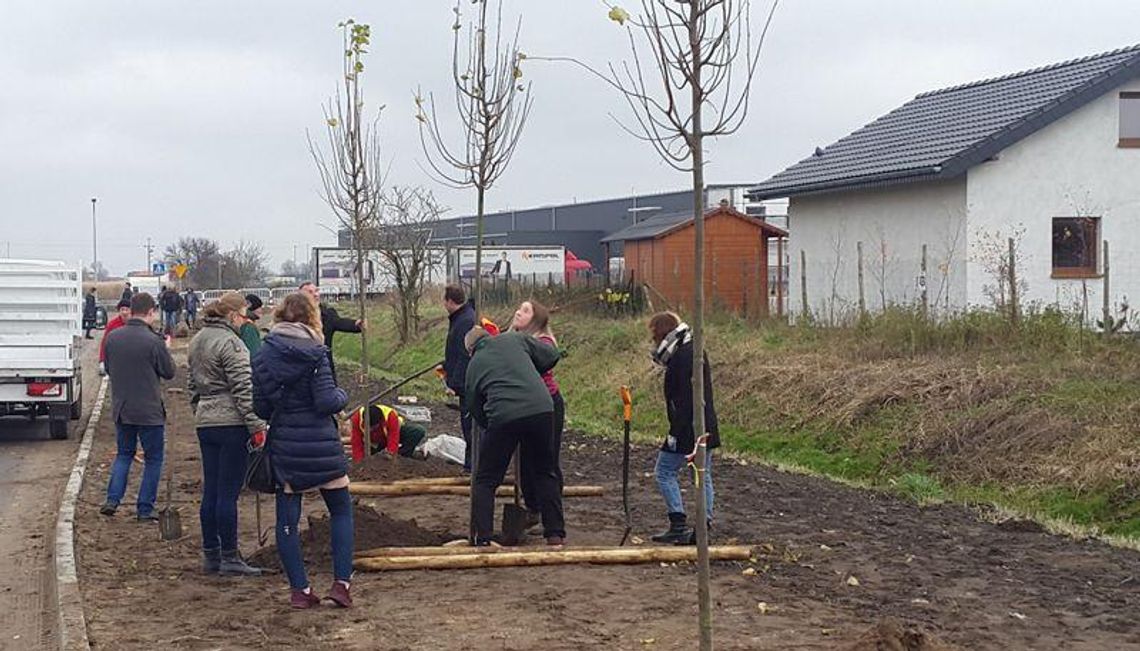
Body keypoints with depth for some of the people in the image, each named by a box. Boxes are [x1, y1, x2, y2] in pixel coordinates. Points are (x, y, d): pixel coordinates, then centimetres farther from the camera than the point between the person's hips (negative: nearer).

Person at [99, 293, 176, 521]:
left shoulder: (113, 338, -2)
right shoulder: (154, 341, -18)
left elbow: (108, 369, 11)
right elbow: (169, 372, -5)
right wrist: (166, 350, 11)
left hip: (121, 409, 5)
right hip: (149, 411, -5)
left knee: (124, 454, 22)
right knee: (153, 459, 9)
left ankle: (112, 499, 9)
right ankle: (145, 509, 9)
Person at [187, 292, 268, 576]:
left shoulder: (197, 342, 15)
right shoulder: (229, 342, -13)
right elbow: (243, 387, -17)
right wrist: (257, 425, -15)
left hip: (205, 423, 9)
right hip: (231, 423, -9)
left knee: (210, 492, 12)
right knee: (228, 493, -4)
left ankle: (210, 554, 17)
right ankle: (229, 558, 0)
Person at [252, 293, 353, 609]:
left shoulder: (264, 355, 2)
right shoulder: (314, 352, -11)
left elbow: (261, 407, 3)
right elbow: (327, 402, -16)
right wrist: (342, 395, 5)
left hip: (284, 447, 3)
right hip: (321, 446, -3)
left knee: (287, 518, 10)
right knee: (341, 510, 11)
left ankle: (300, 589, 9)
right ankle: (341, 582, 3)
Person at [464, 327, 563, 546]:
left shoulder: (473, 366, 20)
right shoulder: (515, 339, 18)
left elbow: (475, 408, 20)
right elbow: (551, 356, 20)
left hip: (503, 416, -1)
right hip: (541, 410, 1)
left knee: (485, 481, 13)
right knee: (545, 473, 20)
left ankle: (482, 540, 6)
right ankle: (555, 533, 20)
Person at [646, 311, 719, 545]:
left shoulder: (680, 359, -17)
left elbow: (684, 400, -22)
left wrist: (676, 433, -21)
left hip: (688, 428, -10)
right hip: (706, 428, 10)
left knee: (665, 472, -1)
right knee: (702, 475, 12)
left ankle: (679, 525, -5)